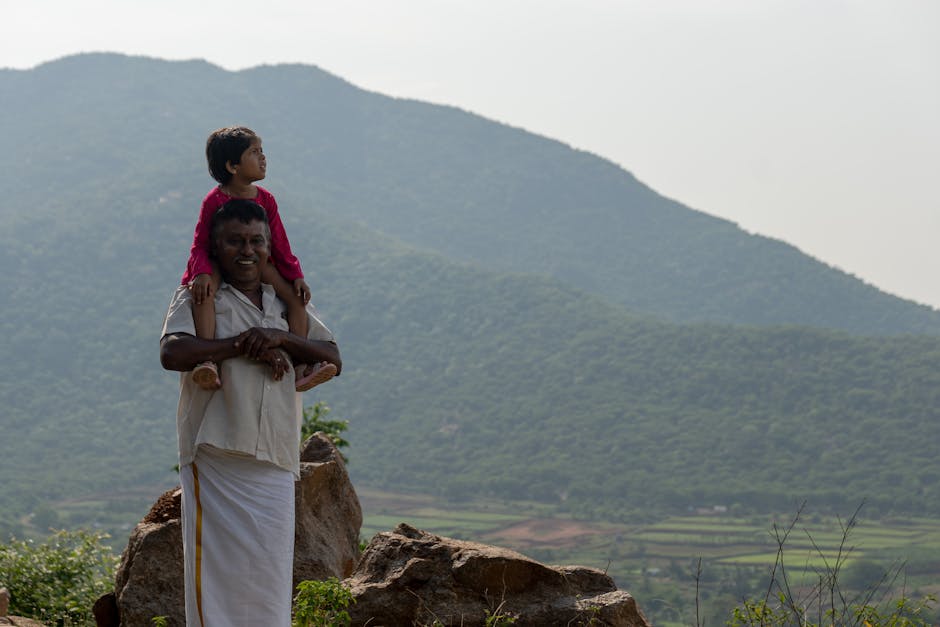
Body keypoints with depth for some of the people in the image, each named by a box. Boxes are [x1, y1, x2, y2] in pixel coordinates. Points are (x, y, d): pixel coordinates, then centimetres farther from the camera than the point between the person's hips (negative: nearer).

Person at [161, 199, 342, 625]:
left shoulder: (288, 304, 20)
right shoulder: (197, 298, 5)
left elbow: (333, 360, 11)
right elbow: (172, 353, -13)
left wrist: (281, 338, -7)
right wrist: (245, 344, -11)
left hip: (274, 464, 4)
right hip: (215, 458, -4)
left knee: (269, 577, 2)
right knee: (215, 569, -8)